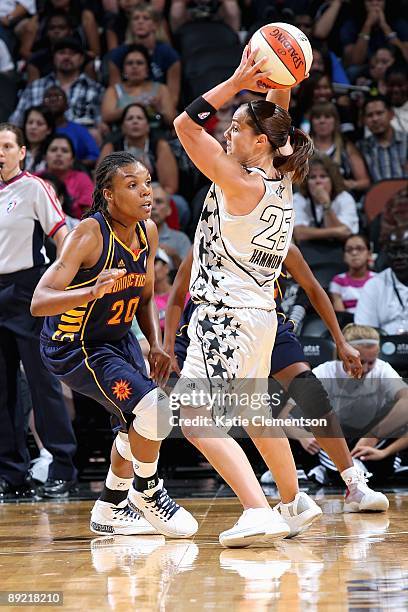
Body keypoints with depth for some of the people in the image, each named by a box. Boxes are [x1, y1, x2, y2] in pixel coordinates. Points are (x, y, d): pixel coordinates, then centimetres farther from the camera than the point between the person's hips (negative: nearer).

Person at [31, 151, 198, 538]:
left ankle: (110, 510, 42)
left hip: (117, 338, 9)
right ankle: (146, 492, 3)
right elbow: (38, 303, -36)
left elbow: (145, 297, 12)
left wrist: (156, 347, -3)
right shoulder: (89, 234, -27)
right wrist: (92, 292, -52)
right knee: (153, 409, -23)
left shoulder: (148, 232, -4)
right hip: (72, 347, -9)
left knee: (137, 424, 22)